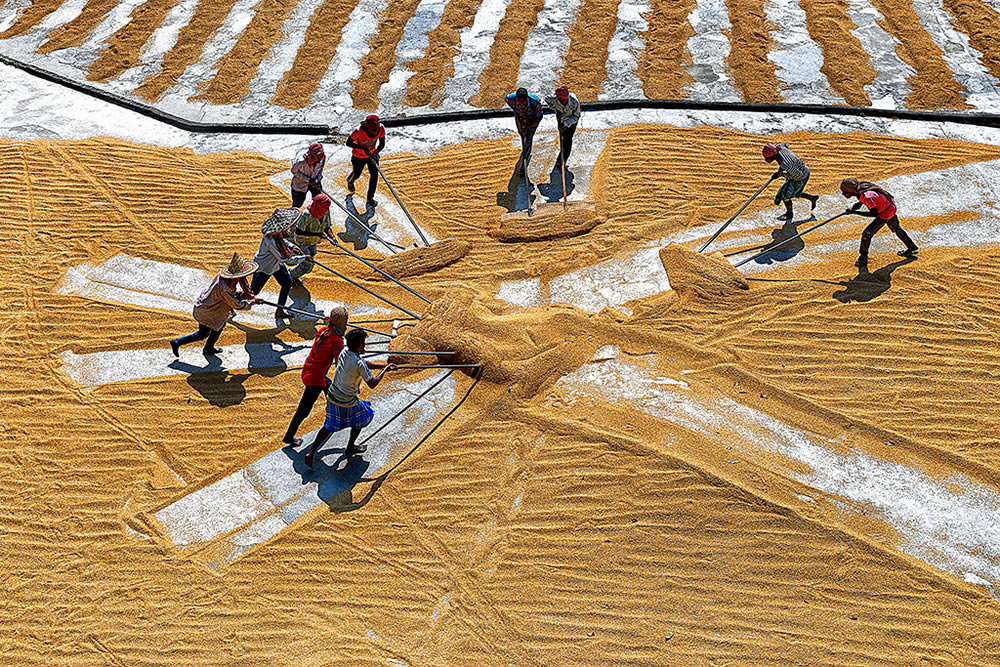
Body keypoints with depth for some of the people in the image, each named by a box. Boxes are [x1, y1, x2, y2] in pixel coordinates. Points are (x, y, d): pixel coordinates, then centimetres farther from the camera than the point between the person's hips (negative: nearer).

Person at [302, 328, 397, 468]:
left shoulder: (344, 352, -2)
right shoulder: (359, 363, -26)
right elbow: (372, 384, -18)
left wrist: (384, 365, 11)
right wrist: (384, 371, -6)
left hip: (332, 397, 7)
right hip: (347, 403, -6)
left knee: (329, 425, 18)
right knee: (361, 417, 21)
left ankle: (310, 453, 9)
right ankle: (350, 448, 33)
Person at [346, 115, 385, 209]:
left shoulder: (381, 129, -28)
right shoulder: (359, 131, -39)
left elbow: (382, 144, -15)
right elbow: (348, 143, -26)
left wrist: (375, 153, -35)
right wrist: (363, 148, -39)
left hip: (372, 154, 2)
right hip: (359, 156, -2)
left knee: (374, 174, -4)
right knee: (357, 174, 20)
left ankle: (370, 197, 16)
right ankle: (350, 181, 60)